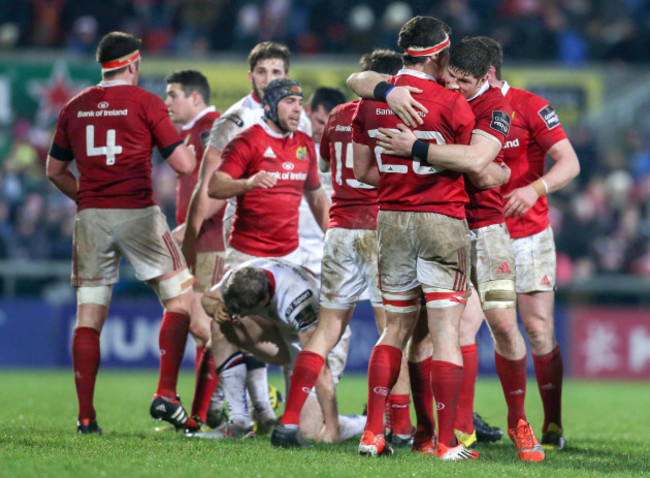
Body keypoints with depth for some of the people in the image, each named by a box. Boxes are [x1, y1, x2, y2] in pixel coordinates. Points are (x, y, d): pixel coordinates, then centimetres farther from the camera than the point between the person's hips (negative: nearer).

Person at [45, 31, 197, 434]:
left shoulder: (75, 107, 11)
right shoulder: (146, 103, -3)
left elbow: (55, 170, 18)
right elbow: (184, 164, -5)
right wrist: (195, 150, 17)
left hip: (91, 216, 4)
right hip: (137, 214, -4)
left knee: (89, 317, 6)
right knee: (180, 298, 8)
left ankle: (86, 416, 1)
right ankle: (166, 394, -4)